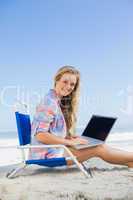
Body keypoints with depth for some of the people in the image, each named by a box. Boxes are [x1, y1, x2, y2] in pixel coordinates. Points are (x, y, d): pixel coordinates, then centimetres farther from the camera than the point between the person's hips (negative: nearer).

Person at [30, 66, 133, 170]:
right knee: (99, 149, -8)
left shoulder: (60, 102, 11)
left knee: (100, 144, 3)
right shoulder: (49, 102, -17)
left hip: (56, 148, 8)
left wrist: (73, 137, 0)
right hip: (48, 154, -8)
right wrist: (71, 142, -18)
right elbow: (40, 135, -22)